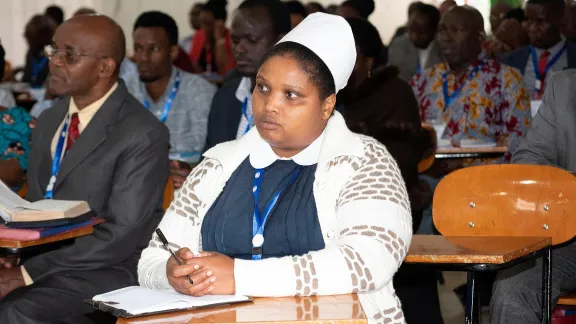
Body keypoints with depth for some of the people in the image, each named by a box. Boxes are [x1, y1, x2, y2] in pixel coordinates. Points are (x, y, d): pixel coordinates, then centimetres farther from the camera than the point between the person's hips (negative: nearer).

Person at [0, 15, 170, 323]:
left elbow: (121, 236, -16)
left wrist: (28, 272, -19)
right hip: (42, 257, 7)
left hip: (107, 273, -7)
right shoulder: (49, 122, 12)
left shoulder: (144, 136, -12)